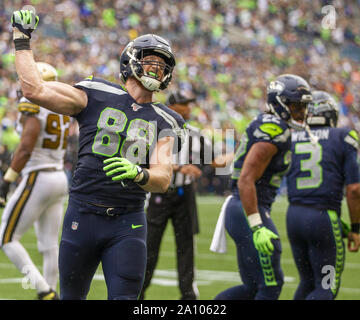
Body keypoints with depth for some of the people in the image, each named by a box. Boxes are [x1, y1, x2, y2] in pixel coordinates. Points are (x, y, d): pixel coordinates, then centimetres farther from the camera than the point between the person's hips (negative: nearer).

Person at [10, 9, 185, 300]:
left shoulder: (163, 122, 8)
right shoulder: (96, 96, 2)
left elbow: (163, 179, -5)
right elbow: (34, 89, -5)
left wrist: (139, 174, -27)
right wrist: (22, 41, 2)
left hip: (128, 224, 1)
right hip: (83, 216, -1)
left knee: (124, 297, -9)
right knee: (71, 296, 10)